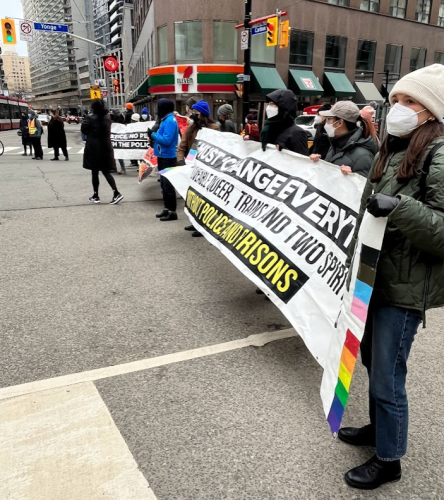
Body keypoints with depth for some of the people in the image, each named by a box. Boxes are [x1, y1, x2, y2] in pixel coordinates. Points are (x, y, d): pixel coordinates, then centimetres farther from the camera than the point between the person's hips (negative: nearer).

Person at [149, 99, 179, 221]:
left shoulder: (170, 121, -16)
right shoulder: (165, 120, 14)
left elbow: (167, 140, -24)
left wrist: (153, 135, -15)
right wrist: (154, 135, 2)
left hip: (168, 157, -10)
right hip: (163, 156, 10)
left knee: (168, 185, -6)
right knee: (164, 184, 15)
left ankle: (172, 211, 0)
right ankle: (167, 208, 24)